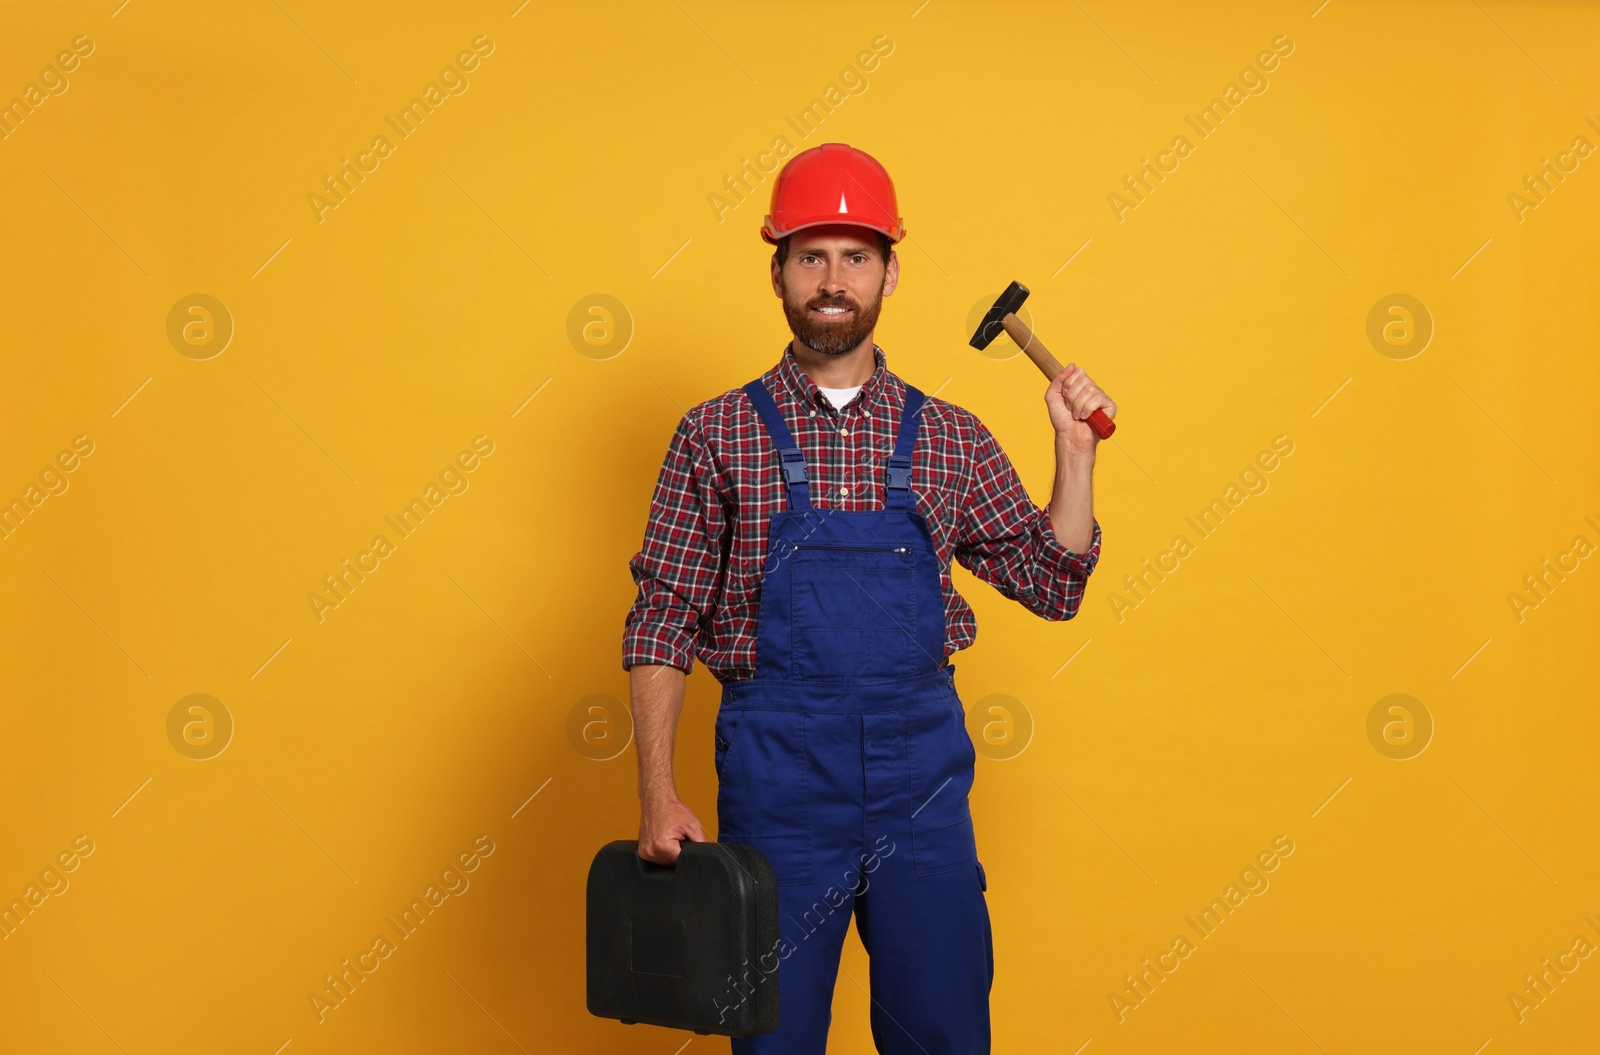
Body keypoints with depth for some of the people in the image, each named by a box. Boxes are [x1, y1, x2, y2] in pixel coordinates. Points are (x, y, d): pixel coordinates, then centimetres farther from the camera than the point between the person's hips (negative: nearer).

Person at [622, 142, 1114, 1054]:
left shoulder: (951, 438, 7)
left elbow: (1053, 584, 8)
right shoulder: (718, 434, 1)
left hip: (923, 780, 2)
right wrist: (659, 794, -8)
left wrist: (1074, 447, -2)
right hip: (777, 779, -1)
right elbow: (662, 623, -1)